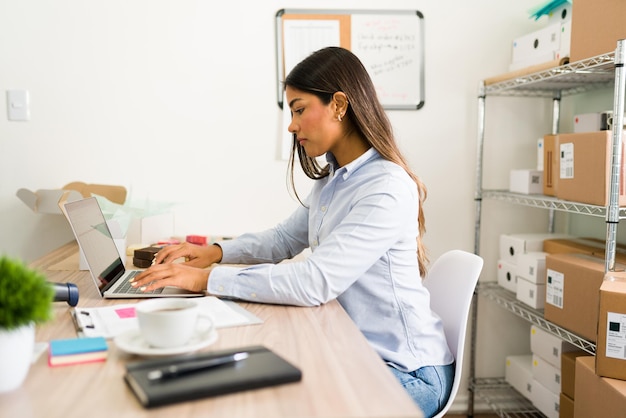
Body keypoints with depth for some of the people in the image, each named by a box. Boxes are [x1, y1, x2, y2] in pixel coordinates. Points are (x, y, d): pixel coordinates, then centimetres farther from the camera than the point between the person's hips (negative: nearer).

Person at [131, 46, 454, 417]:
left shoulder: (388, 189, -23)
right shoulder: (333, 180, 7)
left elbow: (316, 282, -30)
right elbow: (283, 240, 17)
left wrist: (206, 279, -26)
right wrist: (217, 252, 1)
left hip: (406, 371, -7)